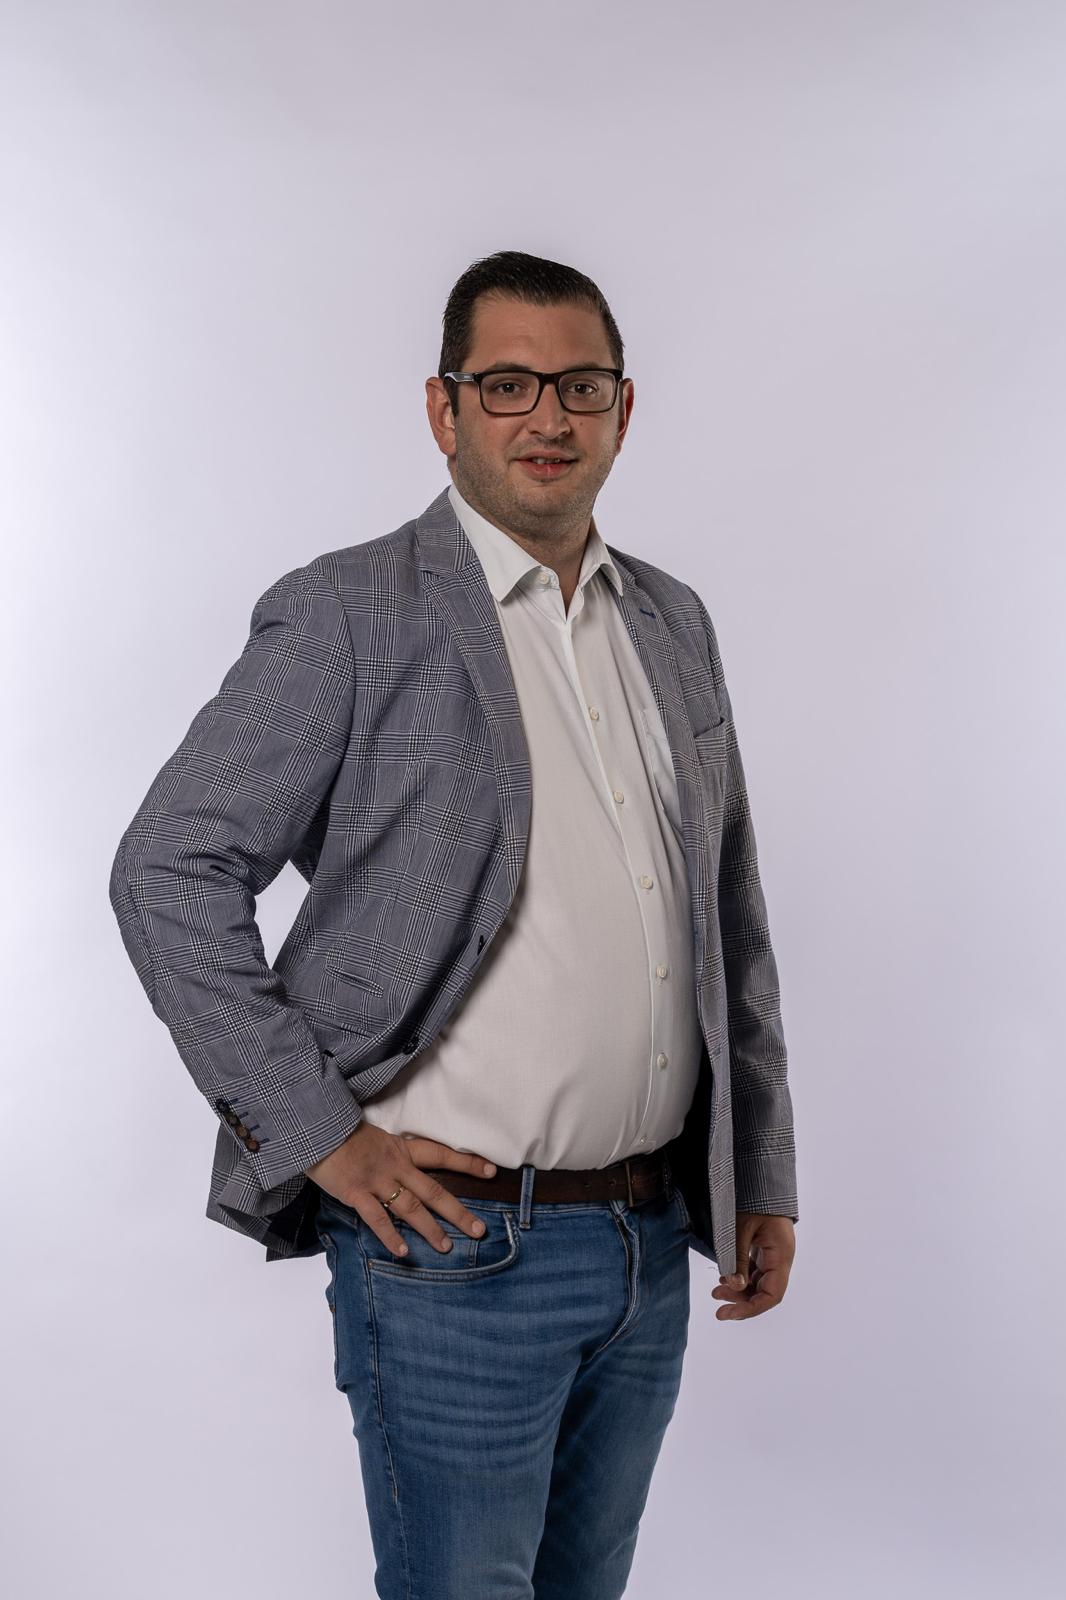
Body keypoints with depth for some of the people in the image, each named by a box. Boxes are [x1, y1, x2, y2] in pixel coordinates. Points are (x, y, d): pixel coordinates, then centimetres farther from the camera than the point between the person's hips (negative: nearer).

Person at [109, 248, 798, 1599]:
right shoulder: (348, 614, -9)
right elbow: (169, 872, -11)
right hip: (457, 1242, -6)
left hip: (653, 1237, 6)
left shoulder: (674, 623, 10)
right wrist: (317, 1134, -14)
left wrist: (763, 1176, 12)